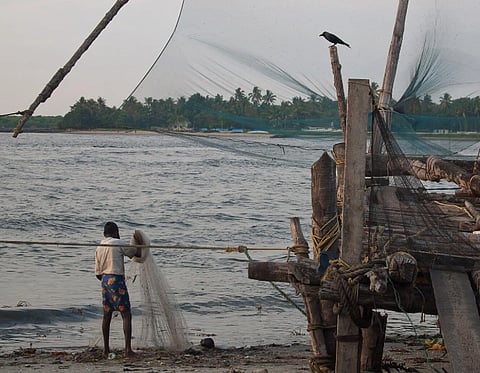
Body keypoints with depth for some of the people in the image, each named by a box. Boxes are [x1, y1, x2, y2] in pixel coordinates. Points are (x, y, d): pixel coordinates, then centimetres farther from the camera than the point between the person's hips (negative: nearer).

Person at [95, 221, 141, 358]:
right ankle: (128, 350, -15)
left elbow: (98, 273, 14)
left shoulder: (99, 248, 13)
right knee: (126, 315, -6)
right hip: (116, 280, -7)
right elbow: (137, 254, 2)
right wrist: (139, 247, 23)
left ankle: (106, 349, 22)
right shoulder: (118, 243, -6)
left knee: (107, 315, 16)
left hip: (104, 280, 7)